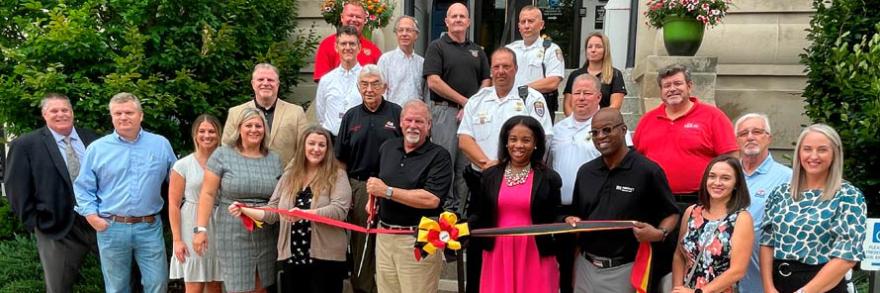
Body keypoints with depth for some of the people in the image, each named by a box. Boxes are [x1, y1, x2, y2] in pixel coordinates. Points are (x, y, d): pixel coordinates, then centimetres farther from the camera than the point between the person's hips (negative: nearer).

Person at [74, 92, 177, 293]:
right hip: (111, 228, 0)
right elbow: (83, 187, 6)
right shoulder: (97, 148, 3)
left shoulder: (161, 145, 4)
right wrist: (91, 214, -6)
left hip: (150, 227, 0)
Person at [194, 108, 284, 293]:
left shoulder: (274, 159, 9)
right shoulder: (222, 155, -1)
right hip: (233, 235, -3)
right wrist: (201, 229, -11)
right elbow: (208, 194, -4)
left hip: (266, 237, 3)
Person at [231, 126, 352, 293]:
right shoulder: (289, 175, 11)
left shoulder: (337, 175, -3)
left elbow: (339, 210, -16)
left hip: (325, 257, -4)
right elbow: (273, 211, 12)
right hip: (292, 257, 4)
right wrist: (244, 210, -1)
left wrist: (304, 213, -25)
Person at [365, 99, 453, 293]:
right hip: (384, 235, 6)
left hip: (418, 239, -6)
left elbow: (432, 200, -21)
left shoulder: (439, 156, -9)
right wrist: (374, 198, 9)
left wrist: (387, 191, -18)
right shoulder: (387, 147, 12)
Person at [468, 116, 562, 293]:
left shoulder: (549, 178, 2)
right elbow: (478, 215, 7)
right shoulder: (490, 176, 7)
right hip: (498, 255, 2)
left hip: (535, 256, -1)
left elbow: (554, 220, 4)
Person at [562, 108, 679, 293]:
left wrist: (660, 233, -22)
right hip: (585, 265, 5)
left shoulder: (647, 171, -9)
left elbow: (671, 213, -4)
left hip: (625, 269, -5)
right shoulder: (585, 172, 9)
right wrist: (570, 220, -4)